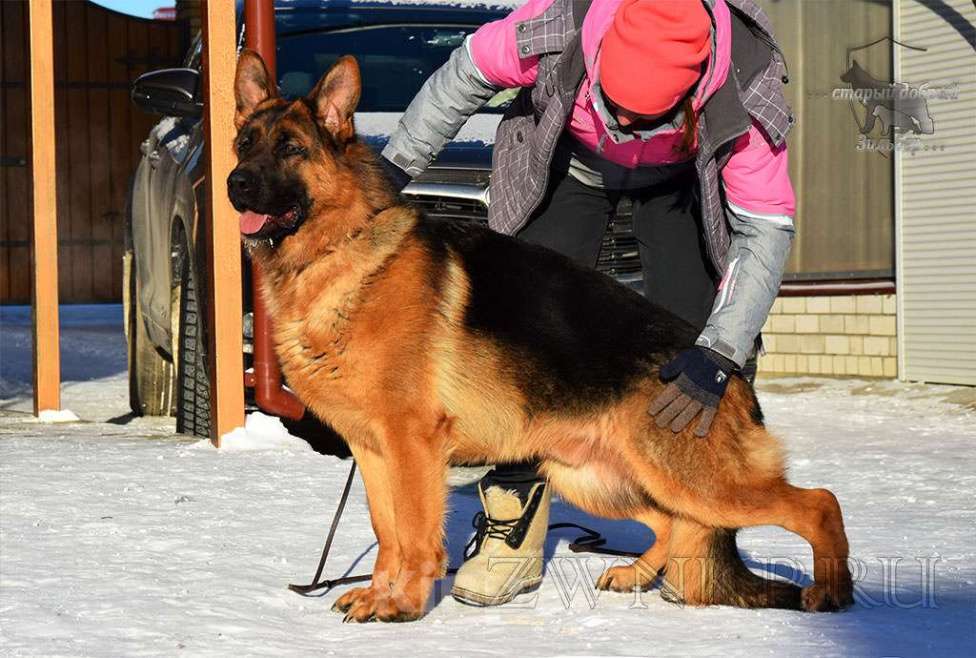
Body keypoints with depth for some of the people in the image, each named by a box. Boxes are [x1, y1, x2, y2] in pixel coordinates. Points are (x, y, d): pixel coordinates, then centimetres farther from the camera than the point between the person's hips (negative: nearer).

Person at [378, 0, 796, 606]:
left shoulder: (744, 95, -39)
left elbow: (767, 230, -32)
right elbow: (466, 76, -17)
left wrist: (716, 358, -41)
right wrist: (394, 169, -9)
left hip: (682, 174, 0)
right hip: (570, 160, 1)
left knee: (693, 325, -17)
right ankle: (514, 521, -6)